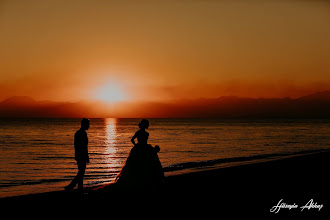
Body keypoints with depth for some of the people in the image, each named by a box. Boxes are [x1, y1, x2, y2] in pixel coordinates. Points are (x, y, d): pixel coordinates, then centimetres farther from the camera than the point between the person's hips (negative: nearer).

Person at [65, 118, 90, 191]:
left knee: (81, 172, 14)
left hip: (78, 156, 10)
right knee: (81, 173, -5)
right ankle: (70, 187, -8)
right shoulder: (83, 133, -17)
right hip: (82, 156, -10)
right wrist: (87, 157, -15)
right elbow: (84, 147, -20)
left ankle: (80, 188, 18)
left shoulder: (77, 133, 12)